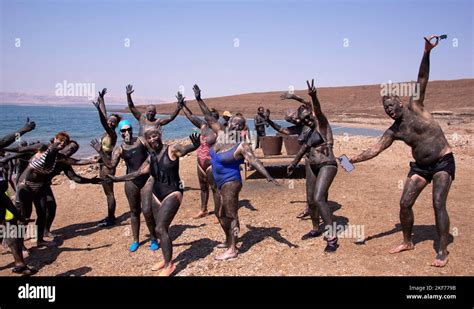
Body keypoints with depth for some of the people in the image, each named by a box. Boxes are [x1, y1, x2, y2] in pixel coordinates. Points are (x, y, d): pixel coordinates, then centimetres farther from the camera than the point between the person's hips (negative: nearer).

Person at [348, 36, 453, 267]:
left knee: (438, 204, -14)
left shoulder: (415, 107, -8)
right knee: (405, 203, 1)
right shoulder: (393, 131, 0)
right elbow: (375, 149, -9)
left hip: (443, 162, -5)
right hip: (420, 166, 5)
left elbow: (421, 81, -17)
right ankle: (407, 242, 21)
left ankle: (442, 251, -3)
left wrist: (426, 53, -27)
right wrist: (356, 158, -25)